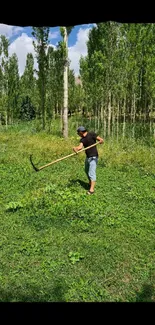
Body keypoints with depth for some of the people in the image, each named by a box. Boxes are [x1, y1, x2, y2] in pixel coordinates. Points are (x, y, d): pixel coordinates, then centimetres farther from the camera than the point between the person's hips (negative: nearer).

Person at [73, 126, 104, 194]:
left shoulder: (91, 134, -12)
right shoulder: (82, 139, 5)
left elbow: (101, 140, -15)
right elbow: (80, 147, -13)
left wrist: (101, 141, -38)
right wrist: (75, 148, -35)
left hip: (93, 157, -9)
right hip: (88, 157, 9)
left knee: (92, 173, -12)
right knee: (86, 171, 23)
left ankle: (91, 189, -9)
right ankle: (90, 183, 45)